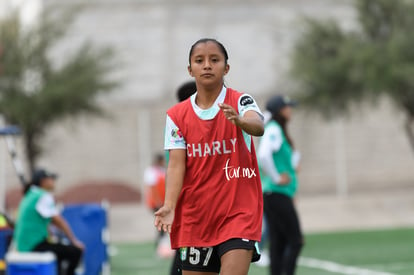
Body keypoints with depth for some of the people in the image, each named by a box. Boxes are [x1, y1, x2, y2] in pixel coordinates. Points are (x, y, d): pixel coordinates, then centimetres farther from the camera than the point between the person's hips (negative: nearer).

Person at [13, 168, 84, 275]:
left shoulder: (30, 195, 15)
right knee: (76, 251, -12)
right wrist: (74, 241, -3)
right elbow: (59, 221, -12)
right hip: (34, 246, -10)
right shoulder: (44, 197, -13)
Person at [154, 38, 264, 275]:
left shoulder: (241, 102, -5)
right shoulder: (177, 115, 2)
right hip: (195, 215, 3)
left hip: (239, 211, -3)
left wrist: (239, 120, -51)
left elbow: (258, 126, -28)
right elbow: (176, 164, -6)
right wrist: (169, 206, -22)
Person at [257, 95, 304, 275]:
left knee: (278, 243, 8)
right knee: (295, 241, -9)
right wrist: (277, 178, -20)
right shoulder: (273, 130, -13)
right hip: (278, 194, -10)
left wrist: (293, 163, 10)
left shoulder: (279, 131, 18)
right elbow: (263, 155, -29)